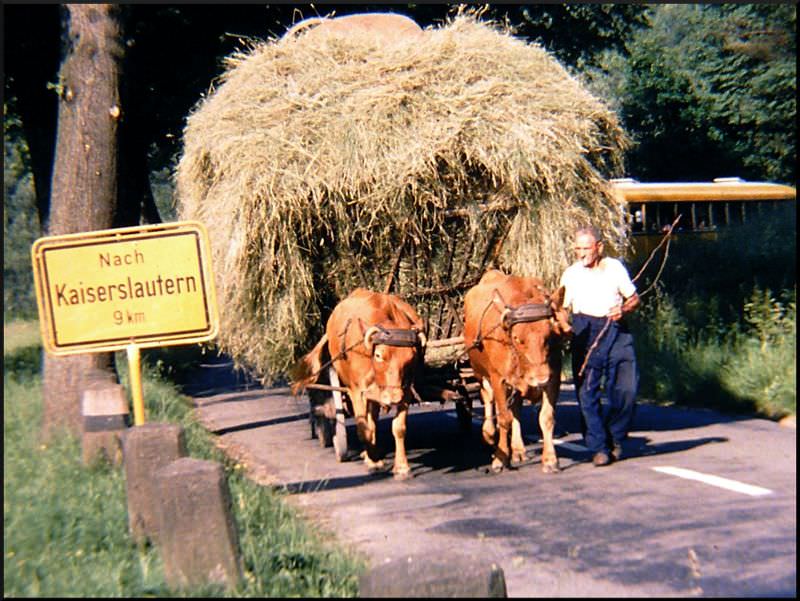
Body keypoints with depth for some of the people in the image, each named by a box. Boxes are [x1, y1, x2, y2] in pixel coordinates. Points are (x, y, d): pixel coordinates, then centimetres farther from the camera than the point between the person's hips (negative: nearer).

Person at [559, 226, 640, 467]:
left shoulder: (615, 267, 8)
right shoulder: (570, 274, 8)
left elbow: (634, 298, 13)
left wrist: (623, 309, -8)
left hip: (615, 330, 0)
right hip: (584, 332, 0)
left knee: (626, 388, -8)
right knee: (587, 391, -5)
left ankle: (614, 437, 14)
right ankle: (598, 447, 3)